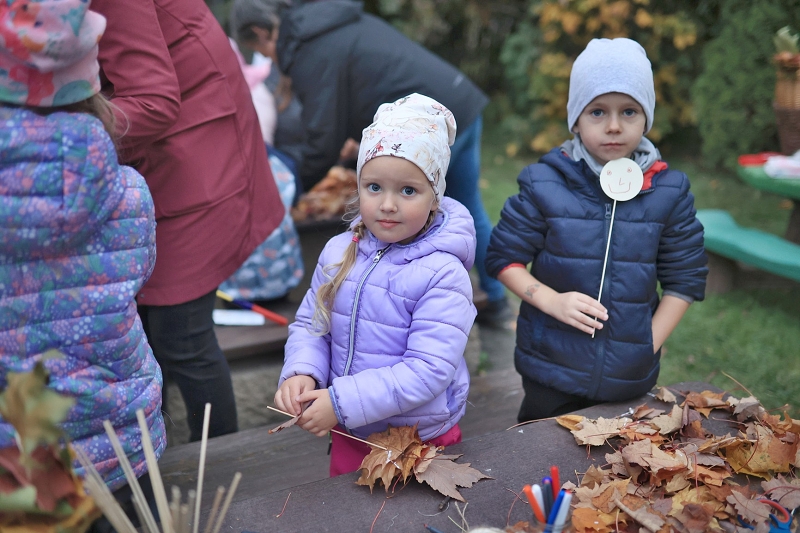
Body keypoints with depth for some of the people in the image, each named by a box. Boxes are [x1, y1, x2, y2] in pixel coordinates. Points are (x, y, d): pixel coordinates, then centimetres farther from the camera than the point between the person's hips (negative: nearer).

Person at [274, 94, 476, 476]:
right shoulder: (338, 252, -5)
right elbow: (310, 325, 3)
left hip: (421, 440, -5)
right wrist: (301, 374, -18)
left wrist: (341, 401, -29)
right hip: (350, 435, 5)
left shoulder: (443, 275, -22)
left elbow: (428, 370, -26)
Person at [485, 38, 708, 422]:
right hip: (551, 371, -1)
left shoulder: (668, 191, -4)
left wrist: (649, 345, -5)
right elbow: (504, 257, -3)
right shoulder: (544, 184, -9)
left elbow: (685, 278, 2)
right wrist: (552, 301, -18)